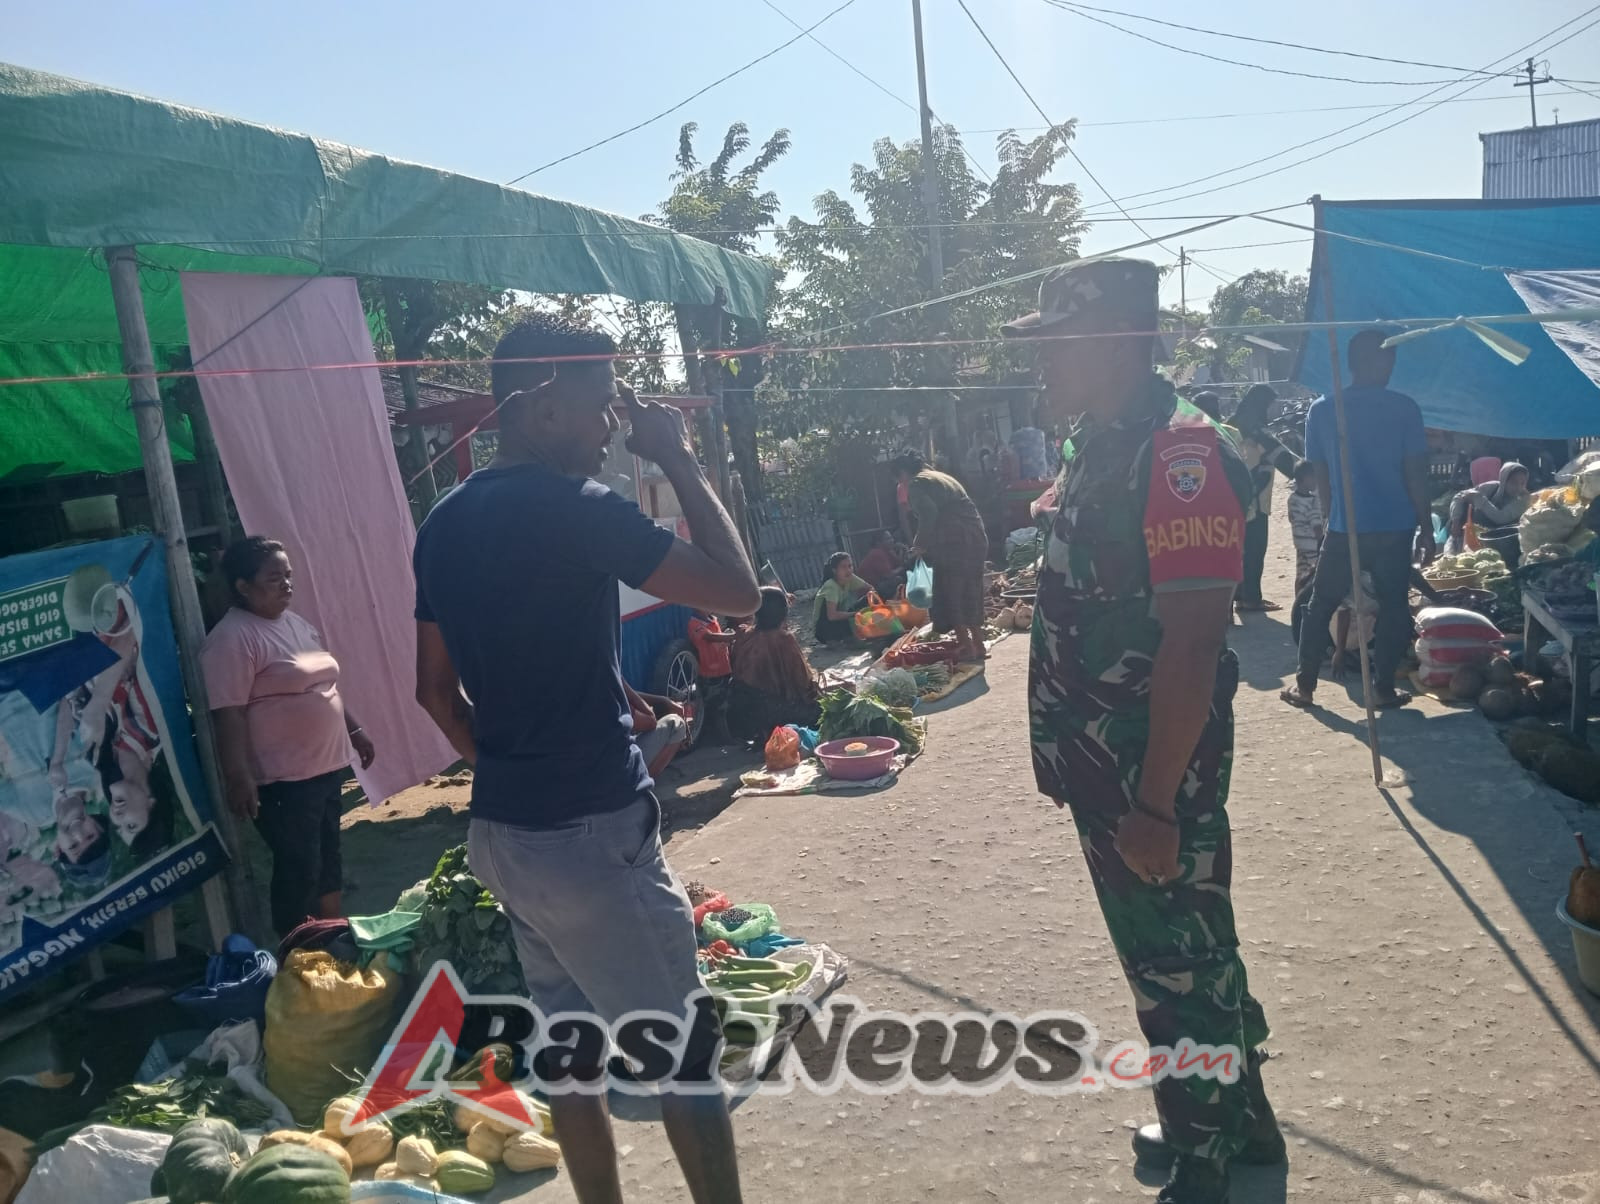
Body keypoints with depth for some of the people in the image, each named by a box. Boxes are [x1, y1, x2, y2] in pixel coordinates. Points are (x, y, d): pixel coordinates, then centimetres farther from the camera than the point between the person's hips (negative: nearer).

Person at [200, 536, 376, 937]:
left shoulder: (295, 623, 12)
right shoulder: (232, 639, -16)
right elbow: (227, 714, -21)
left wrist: (355, 730, 23)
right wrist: (237, 777, -26)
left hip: (325, 767, 9)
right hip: (283, 781, -9)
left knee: (329, 861, 19)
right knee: (299, 873, -1)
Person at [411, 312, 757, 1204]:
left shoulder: (446, 524, 8)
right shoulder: (576, 508, -18)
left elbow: (437, 688, 14)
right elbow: (737, 591, -15)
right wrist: (679, 462, -8)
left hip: (503, 828, 8)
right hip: (593, 830, -8)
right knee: (687, 1044, 6)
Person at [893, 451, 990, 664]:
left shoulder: (917, 483, -2)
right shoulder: (943, 477, 25)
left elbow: (928, 514, -16)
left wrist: (921, 545, -6)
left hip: (954, 543, -9)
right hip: (976, 538, 9)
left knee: (951, 595, 0)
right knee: (970, 594, 15)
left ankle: (966, 647, 1)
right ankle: (978, 646, 21)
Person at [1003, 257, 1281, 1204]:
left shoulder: (1179, 452, -21)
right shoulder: (1098, 445, 9)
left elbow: (1193, 643, -25)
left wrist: (1155, 801, -24)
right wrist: (1069, 755, 18)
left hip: (1154, 778, -10)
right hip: (1104, 767, 10)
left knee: (1182, 967, 7)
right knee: (1165, 952, 23)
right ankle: (1239, 1119, 43)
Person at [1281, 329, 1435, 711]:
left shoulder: (1322, 409, 1)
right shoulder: (1404, 409, -4)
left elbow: (1320, 475, 6)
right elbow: (1416, 475, -5)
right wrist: (1427, 528, 2)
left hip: (1344, 527, 1)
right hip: (1395, 527, -1)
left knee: (1321, 605, 10)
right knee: (1393, 606, 10)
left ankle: (1304, 685, 11)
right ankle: (1383, 688, 12)